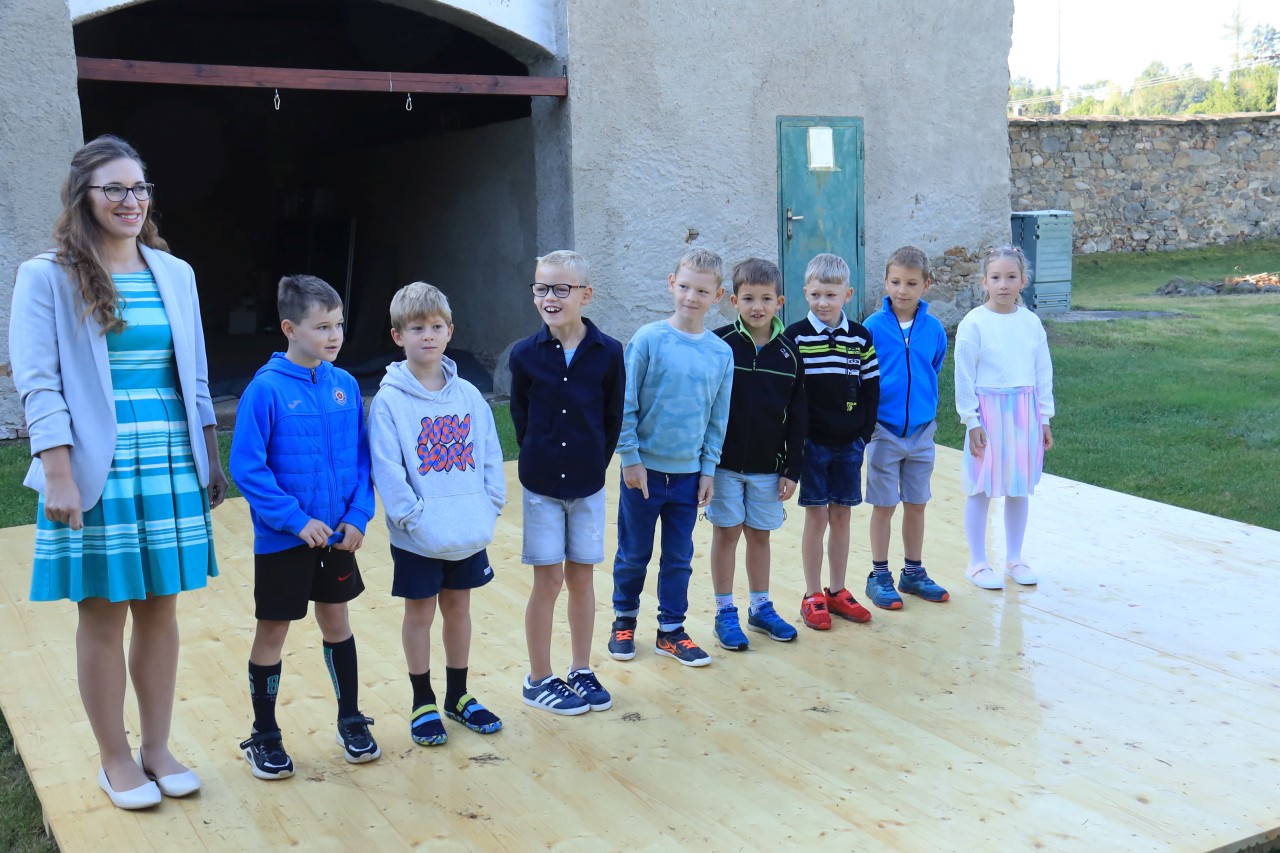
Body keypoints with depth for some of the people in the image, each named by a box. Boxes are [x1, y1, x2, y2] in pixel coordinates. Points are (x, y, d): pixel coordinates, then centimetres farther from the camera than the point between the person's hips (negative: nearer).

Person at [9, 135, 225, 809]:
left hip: (172, 469, 4)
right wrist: (58, 475, -15)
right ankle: (115, 759, 20)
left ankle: (158, 747, 25)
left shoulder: (174, 273, 10)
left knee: (160, 609, 10)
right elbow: (37, 384, -7)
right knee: (103, 617, 5)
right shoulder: (46, 277, -3)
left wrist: (211, 460, 12)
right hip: (98, 473, -4)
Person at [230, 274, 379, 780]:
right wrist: (298, 520, -19)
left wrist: (358, 515, -7)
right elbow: (247, 468, -17)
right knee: (272, 632, 9)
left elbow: (361, 459, 5)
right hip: (282, 541, -4)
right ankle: (264, 737, 25)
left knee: (336, 622, 17)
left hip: (337, 536, 4)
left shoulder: (345, 385, -1)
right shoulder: (266, 388, -16)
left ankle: (351, 721, 32)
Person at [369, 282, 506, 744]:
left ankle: (458, 696, 32)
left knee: (459, 608, 16)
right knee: (420, 614, 10)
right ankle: (423, 702, 26)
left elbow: (490, 455, 5)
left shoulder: (468, 395, 2)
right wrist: (415, 517, -18)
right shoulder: (389, 401, -10)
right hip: (418, 539, -4)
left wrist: (489, 507, -4)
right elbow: (387, 469, -14)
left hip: (469, 533, 4)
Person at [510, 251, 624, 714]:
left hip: (587, 485, 1)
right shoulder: (525, 354, -7)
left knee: (581, 576, 11)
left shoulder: (608, 353, -8)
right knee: (548, 579, 4)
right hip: (541, 485, -1)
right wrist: (539, 459, 1)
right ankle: (538, 679, 18)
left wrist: (595, 463, 0)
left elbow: (613, 418, 0)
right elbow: (520, 416, 2)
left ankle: (581, 672, 25)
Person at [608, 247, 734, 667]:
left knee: (679, 557, 12)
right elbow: (625, 405, -9)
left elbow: (718, 418, 6)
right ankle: (624, 620, 31)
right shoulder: (649, 339, -11)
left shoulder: (721, 353, -1)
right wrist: (630, 458, -10)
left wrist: (708, 469, 4)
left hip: (689, 473, 3)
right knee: (634, 553, 11)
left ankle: (671, 630, 26)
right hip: (644, 469, -3)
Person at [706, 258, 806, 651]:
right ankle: (725, 612, 16)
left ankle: (761, 607, 26)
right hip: (725, 460, -2)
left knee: (760, 533, 12)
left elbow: (798, 417, 4)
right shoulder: (719, 344, -9)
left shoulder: (788, 352, 0)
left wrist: (792, 469, 2)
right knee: (727, 531, 5)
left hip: (768, 464, 2)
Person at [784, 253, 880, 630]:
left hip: (849, 443, 3)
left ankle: (837, 591, 22)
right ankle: (813, 596, 13)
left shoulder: (860, 337, 4)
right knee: (816, 516, 2)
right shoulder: (796, 336, -6)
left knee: (841, 515, 10)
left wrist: (865, 432, 1)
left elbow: (871, 387, 8)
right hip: (813, 442, -3)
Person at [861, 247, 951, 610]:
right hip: (884, 430, -3)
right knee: (884, 506, 6)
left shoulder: (934, 329, -2)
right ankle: (879, 576, 18)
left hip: (922, 430, 3)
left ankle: (913, 572, 27)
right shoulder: (873, 327, -10)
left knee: (916, 504, 13)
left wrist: (927, 408, 7)